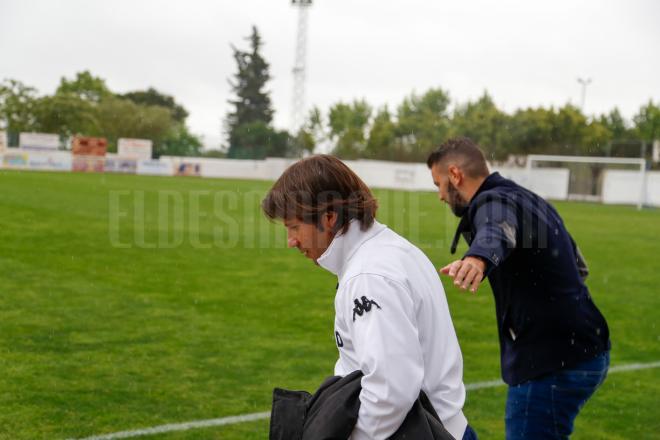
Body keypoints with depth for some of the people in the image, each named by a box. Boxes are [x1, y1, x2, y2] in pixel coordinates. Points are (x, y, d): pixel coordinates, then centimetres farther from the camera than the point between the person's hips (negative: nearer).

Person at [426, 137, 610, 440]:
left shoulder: (494, 201, -14)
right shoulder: (529, 199, 17)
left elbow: (497, 232, -41)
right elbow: (578, 267, 32)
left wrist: (478, 258, -62)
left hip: (555, 365, -10)